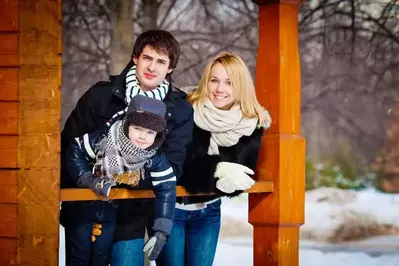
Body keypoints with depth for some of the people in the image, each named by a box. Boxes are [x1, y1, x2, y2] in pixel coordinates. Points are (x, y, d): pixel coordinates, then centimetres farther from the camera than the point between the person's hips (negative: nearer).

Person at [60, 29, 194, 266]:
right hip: (84, 209, 0)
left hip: (131, 216, 0)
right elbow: (69, 145, -1)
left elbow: (172, 167, -7)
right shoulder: (100, 95, -4)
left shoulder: (179, 111, -3)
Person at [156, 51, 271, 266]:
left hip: (207, 212, 3)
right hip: (170, 207, -3)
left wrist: (229, 178, -33)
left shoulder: (252, 124, -9)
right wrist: (217, 169, -37)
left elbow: (243, 174, -11)